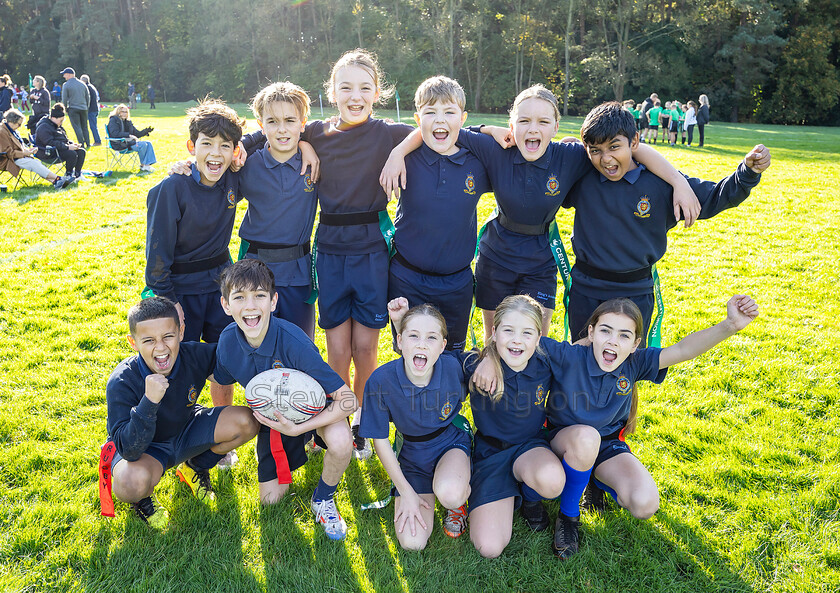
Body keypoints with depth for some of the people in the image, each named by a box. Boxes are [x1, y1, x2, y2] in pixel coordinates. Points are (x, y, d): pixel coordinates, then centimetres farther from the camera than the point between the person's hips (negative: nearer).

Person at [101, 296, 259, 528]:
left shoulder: (195, 355, -22)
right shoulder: (121, 383, -31)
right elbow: (129, 450, -36)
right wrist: (149, 401, -50)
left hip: (186, 433, 4)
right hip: (141, 445, -4)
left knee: (246, 421, -17)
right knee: (134, 481, -39)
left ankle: (195, 467, 12)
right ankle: (140, 498, 4)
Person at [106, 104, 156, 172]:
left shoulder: (127, 122, 19)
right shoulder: (113, 120, -4)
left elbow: (137, 133, 17)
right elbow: (115, 133, -19)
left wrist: (146, 131, -2)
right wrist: (129, 135, -23)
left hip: (129, 141, 8)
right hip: (120, 144, -8)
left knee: (148, 143, -11)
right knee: (143, 144, -25)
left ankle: (147, 164, -22)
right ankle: (142, 165, -12)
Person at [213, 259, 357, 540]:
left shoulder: (293, 342, -36)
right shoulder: (228, 340, -21)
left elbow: (347, 400, -34)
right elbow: (221, 380, 4)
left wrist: (297, 428, -38)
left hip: (315, 407, -4)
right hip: (272, 416, 5)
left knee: (340, 443, -38)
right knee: (270, 498, 9)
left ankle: (323, 499, -5)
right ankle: (300, 445, 37)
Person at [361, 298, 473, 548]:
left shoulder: (453, 367, -24)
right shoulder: (381, 380, -25)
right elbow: (380, 440, -12)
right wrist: (405, 491, -9)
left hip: (452, 441, -1)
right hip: (413, 453, 1)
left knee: (449, 494, -35)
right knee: (412, 543, -9)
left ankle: (459, 501, 4)